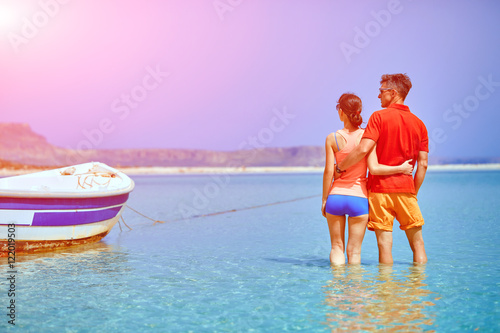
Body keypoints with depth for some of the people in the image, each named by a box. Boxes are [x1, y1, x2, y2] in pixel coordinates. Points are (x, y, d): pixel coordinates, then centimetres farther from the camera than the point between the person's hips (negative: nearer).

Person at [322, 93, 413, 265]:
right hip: (359, 198, 0)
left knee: (337, 246, 13)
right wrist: (400, 168, -1)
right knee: (354, 250, 9)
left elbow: (329, 171, -3)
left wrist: (324, 199, 6)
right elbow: (374, 168, -14)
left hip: (336, 196, 1)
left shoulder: (332, 138, -3)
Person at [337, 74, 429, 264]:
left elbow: (363, 149, -17)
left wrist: (339, 168, -5)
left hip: (380, 187, -3)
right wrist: (413, 192, 15)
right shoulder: (419, 123, 10)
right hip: (406, 189, 4)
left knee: (385, 244, -1)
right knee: (417, 243, 10)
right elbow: (423, 164, 7)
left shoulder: (379, 117, -4)